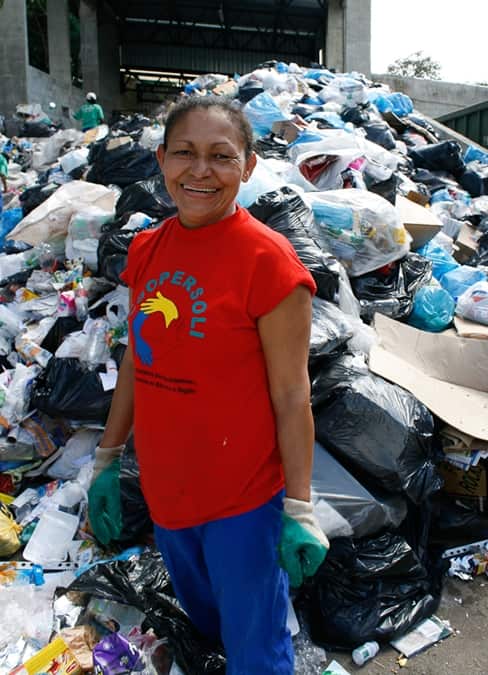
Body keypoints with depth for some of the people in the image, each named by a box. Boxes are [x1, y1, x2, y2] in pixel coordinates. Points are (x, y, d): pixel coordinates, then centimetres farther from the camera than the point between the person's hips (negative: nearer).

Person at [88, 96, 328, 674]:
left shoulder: (267, 259, -18)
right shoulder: (147, 250, -1)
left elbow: (290, 396, -16)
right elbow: (136, 363, 7)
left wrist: (298, 510, -14)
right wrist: (106, 461, 11)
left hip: (244, 501, -6)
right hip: (166, 493, 6)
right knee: (204, 620, 29)